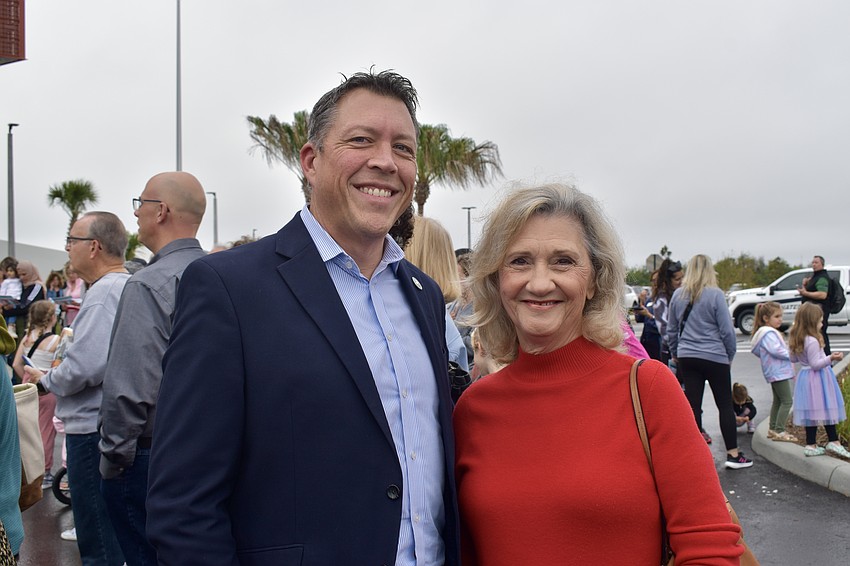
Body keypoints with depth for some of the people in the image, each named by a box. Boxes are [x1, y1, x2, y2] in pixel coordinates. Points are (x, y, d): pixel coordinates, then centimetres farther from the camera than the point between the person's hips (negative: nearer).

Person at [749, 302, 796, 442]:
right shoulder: (768, 333, -17)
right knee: (787, 401, -9)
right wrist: (791, 354, -16)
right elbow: (776, 350, -26)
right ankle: (779, 431, -9)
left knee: (778, 401, 17)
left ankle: (772, 429, 23)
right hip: (778, 372, -11)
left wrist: (789, 354, 12)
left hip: (775, 372, 11)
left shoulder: (771, 332, 17)